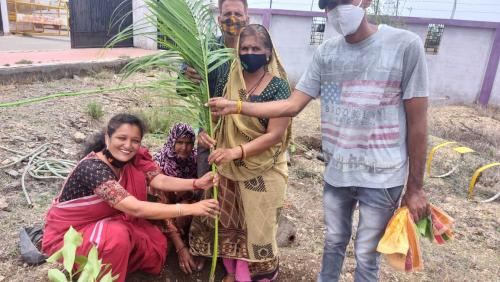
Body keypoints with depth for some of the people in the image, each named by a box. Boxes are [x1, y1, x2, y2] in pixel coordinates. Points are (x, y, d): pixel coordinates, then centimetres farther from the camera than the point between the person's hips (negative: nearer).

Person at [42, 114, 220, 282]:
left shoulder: (133, 158, -10)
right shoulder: (93, 168, -33)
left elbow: (160, 180, -24)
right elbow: (135, 208, -40)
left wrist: (197, 183, -39)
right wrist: (190, 209, -43)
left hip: (104, 222, 6)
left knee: (156, 244, -9)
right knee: (117, 236, -34)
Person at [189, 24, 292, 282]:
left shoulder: (278, 85, -15)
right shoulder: (233, 80, 2)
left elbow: (276, 134, -20)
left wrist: (236, 152, -29)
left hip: (262, 170, -5)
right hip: (231, 166, 5)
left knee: (256, 226, 9)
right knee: (229, 222, 15)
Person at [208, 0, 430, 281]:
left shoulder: (405, 45, -12)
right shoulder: (326, 53, 0)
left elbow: (417, 123, -9)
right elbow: (292, 105, -1)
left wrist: (415, 187, -6)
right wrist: (236, 106, -10)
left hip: (382, 178, -3)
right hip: (336, 173, 4)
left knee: (366, 254, 12)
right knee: (334, 242, 23)